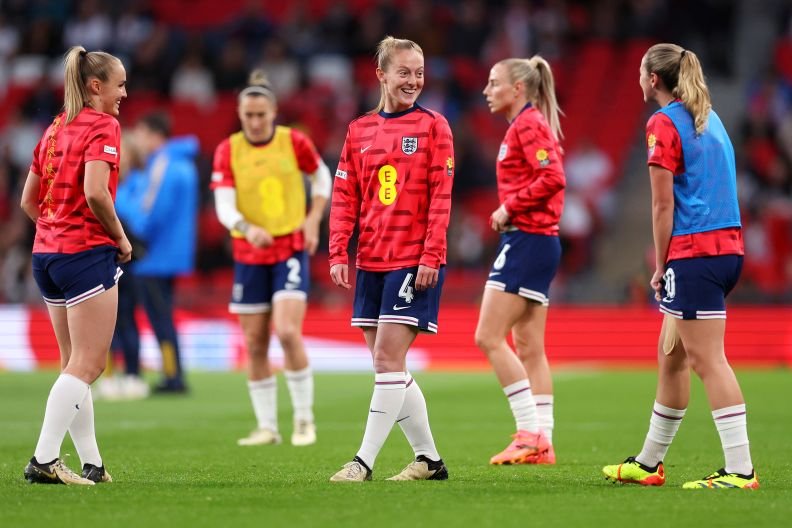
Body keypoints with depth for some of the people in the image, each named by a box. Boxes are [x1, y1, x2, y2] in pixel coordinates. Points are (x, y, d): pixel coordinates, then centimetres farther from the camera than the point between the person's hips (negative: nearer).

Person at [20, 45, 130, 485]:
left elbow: (28, 200, 17)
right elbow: (95, 191, -21)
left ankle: (91, 465, 15)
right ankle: (43, 460, -15)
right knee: (87, 366, -6)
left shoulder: (56, 127, 15)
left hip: (46, 252, 8)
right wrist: (120, 238, -9)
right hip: (87, 253, -8)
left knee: (74, 364, 13)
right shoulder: (102, 126, -8)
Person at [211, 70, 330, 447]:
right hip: (248, 254, 2)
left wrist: (313, 221, 2)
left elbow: (322, 176, 13)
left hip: (291, 249, -2)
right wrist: (247, 228, -31)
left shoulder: (294, 142, -5)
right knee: (255, 343, 3)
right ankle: (267, 427, 14)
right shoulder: (227, 151, -4)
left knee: (287, 331, -17)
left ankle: (304, 419, -2)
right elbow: (224, 207, -12)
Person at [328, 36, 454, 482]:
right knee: (389, 366, 7)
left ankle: (365, 461, -12)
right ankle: (430, 459, 17)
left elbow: (441, 196, -7)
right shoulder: (359, 131, 10)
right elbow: (345, 196, 10)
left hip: (415, 262, -5)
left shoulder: (433, 126, -1)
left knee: (388, 359, -12)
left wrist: (431, 256, -15)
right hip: (372, 262, 6)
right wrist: (339, 253, 0)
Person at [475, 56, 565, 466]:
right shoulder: (527, 125, 19)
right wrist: (508, 211, 10)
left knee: (489, 337, -10)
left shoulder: (528, 124, -11)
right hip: (540, 242, 10)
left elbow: (553, 178, -22)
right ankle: (542, 443, 8)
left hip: (525, 241, -10)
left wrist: (510, 206, -15)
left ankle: (531, 431, -12)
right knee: (529, 348, 9)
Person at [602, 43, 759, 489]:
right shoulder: (710, 119, 18)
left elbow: (664, 205, -10)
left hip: (693, 251, -9)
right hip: (728, 246, 9)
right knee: (671, 355, 17)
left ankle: (740, 470, -13)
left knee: (708, 359, -9)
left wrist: (661, 265, -3)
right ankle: (649, 463, 26)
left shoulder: (665, 123, -8)